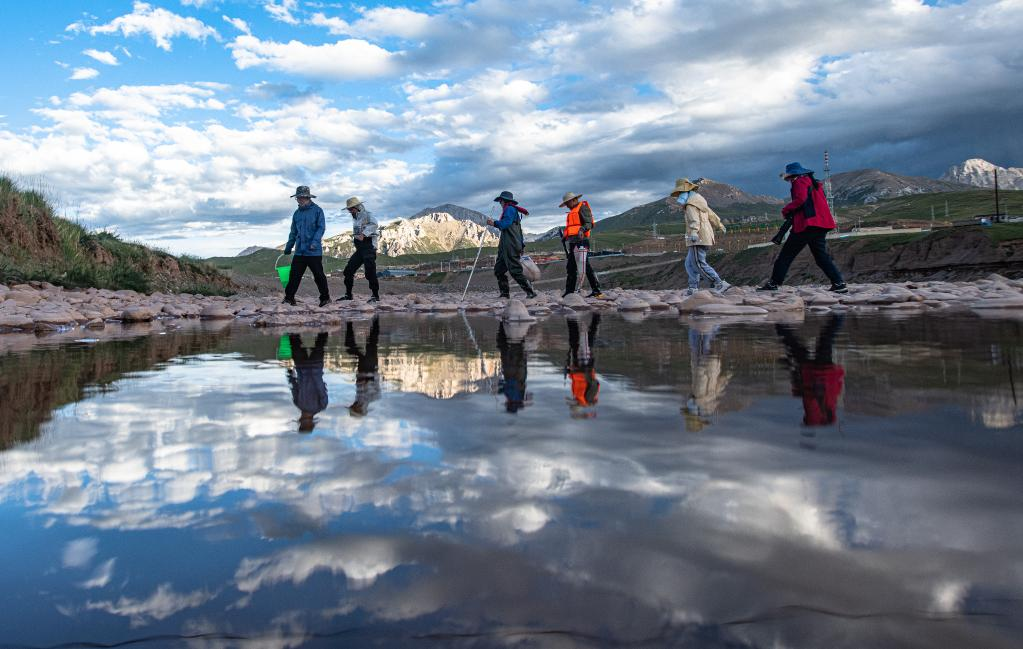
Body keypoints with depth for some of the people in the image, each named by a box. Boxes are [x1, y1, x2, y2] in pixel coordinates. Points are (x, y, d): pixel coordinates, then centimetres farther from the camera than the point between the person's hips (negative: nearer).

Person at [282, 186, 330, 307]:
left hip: (314, 251, -5)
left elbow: (321, 228, -9)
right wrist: (288, 247, 15)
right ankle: (289, 297, 7)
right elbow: (293, 232, 20)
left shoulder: (317, 210, -3)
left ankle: (325, 298, 12)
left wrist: (314, 242, -21)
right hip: (299, 251, 5)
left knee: (319, 275, 0)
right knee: (294, 275, 1)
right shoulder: (297, 213, 15)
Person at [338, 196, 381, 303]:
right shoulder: (355, 218, 16)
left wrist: (364, 234, -35)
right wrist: (356, 235, 8)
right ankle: (348, 294, 16)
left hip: (369, 247, -9)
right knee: (348, 270, 6)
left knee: (370, 272, -10)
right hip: (359, 248, 9)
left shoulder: (367, 215, -11)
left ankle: (376, 295, 1)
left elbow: (374, 224, -31)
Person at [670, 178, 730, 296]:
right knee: (690, 264, 11)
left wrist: (694, 232, -41)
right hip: (706, 237, 10)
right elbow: (711, 214, 35)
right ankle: (693, 287, 6)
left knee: (699, 264, -14)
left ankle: (720, 284, -17)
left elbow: (694, 219, -26)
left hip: (699, 238, -10)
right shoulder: (699, 199, 23)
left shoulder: (691, 203, -8)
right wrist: (720, 226, 49)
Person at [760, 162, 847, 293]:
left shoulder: (800, 182, -3)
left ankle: (774, 283, 2)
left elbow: (800, 199, -19)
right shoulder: (814, 183, 25)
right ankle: (839, 283, -2)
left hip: (807, 224, -9)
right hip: (821, 225, 9)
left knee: (786, 255, -1)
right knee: (822, 256, 8)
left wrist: (786, 210, -7)